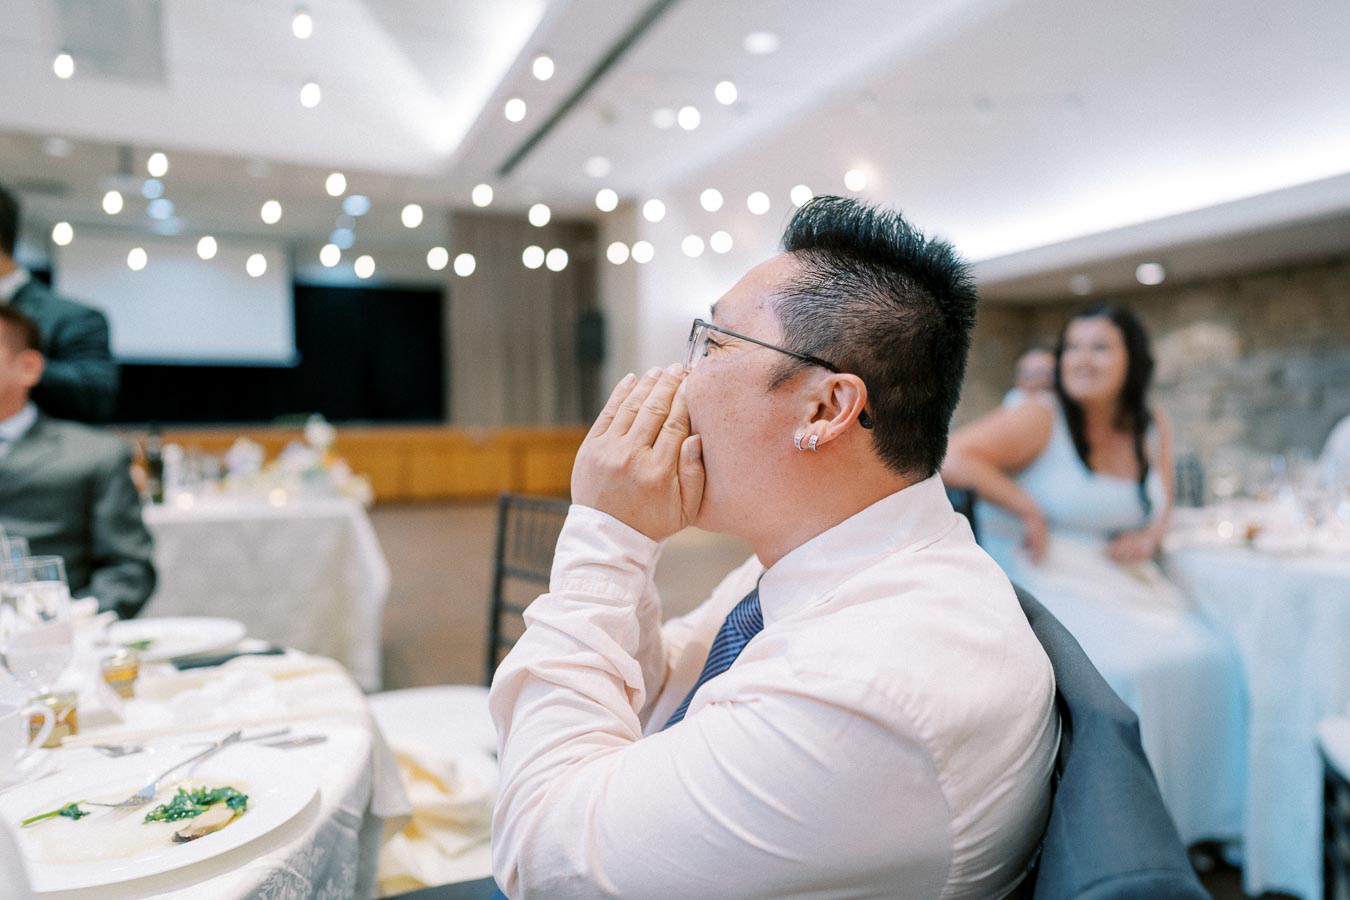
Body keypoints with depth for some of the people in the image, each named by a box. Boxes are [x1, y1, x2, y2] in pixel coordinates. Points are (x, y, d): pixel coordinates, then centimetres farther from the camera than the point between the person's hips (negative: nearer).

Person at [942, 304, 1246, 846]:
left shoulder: (1152, 427, 8)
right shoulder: (1041, 419, -12)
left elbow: (1159, 501, 23)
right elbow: (952, 458, -22)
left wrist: (1151, 536, 1)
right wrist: (1027, 507, -20)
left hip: (1122, 578, 7)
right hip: (1046, 581, -6)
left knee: (1212, 658, -12)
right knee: (1123, 670, -27)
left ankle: (1196, 823, 6)